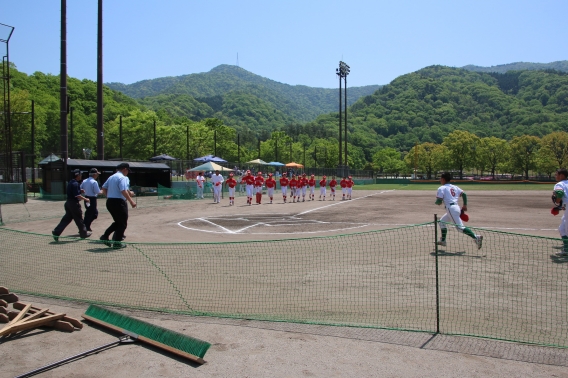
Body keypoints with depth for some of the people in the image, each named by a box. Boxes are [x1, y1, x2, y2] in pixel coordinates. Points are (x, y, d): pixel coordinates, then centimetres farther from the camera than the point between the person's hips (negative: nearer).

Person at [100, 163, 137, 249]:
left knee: (117, 222, 22)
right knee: (123, 224, 4)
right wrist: (131, 201, -21)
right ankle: (117, 243, 7)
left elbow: (104, 189, 15)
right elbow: (123, 191, -23)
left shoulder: (111, 177, 14)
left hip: (109, 202, 9)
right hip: (119, 202, -8)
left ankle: (105, 236, 14)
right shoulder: (123, 178, -12)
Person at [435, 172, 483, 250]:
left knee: (460, 227, -13)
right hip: (457, 207, 9)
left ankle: (476, 237, -27)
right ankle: (443, 241, 26)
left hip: (451, 209, -9)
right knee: (442, 221, 23)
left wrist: (436, 202, 13)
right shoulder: (455, 187, 18)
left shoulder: (441, 188, -3)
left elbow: (439, 202, -10)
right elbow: (463, 194, 9)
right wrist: (465, 205, 10)